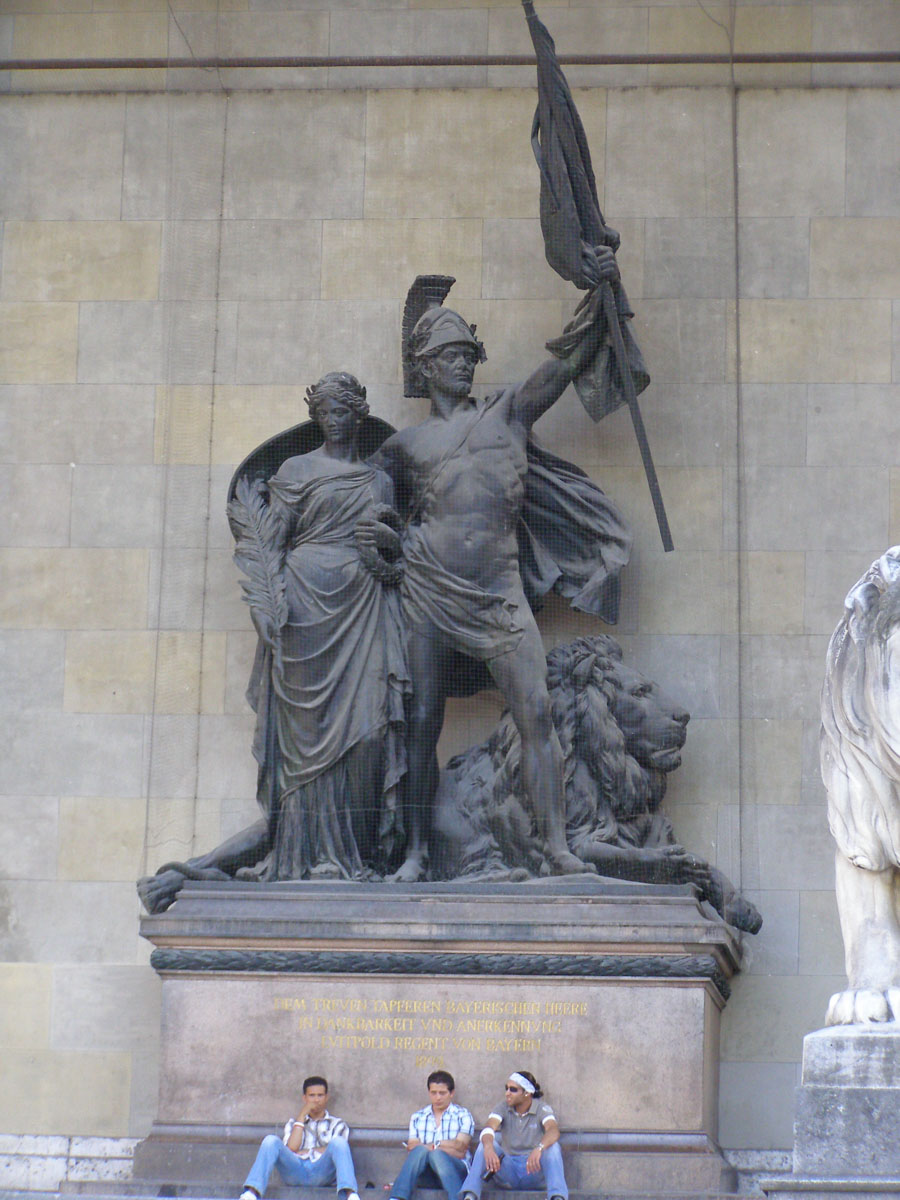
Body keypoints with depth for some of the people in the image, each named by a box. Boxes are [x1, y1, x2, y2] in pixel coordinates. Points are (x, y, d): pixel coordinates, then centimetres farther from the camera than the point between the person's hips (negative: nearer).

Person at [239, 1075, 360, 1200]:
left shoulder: (337, 1124, 26)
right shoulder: (293, 1124, 30)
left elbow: (338, 1149, 6)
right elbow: (291, 1148, 8)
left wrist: (307, 1151, 4)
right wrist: (301, 1116, 10)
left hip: (322, 1172, -1)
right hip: (295, 1169, 1)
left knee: (338, 1142, -30)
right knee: (270, 1141, -24)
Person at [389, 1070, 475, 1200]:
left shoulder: (463, 1115, 11)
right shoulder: (417, 1117, 19)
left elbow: (460, 1147, -1)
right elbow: (412, 1148, 6)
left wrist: (432, 1146, -8)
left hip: (455, 1171, -2)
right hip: (426, 1176, 2)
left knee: (437, 1154, -34)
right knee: (420, 1150, -30)